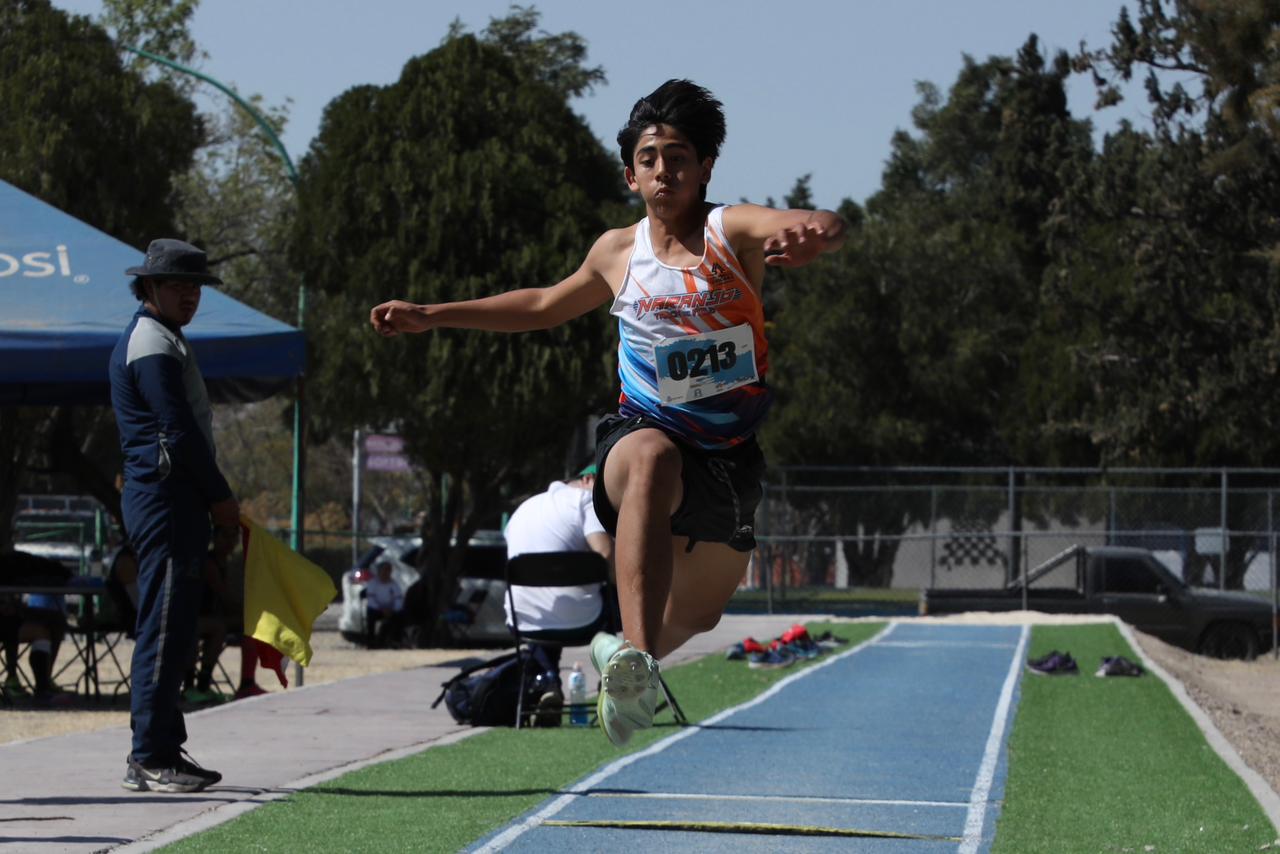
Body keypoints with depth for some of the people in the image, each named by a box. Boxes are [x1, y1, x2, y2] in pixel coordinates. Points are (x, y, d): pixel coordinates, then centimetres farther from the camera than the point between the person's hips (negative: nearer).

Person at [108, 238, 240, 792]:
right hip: (166, 498, -11)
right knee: (164, 629, -11)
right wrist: (221, 497, -10)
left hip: (172, 501, 11)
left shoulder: (161, 340, 23)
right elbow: (180, 433, -17)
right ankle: (148, 758, -12)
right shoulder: (154, 345, -11)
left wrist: (212, 498, 16)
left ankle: (161, 750, 15)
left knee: (172, 629, 12)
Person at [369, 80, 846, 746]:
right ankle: (634, 659, -58)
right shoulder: (617, 252, 4)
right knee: (653, 460, -40)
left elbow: (829, 229, -27)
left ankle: (619, 655, 54)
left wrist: (811, 236, -52)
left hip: (729, 457, 1)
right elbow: (547, 305, 24)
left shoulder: (735, 230, -6)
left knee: (698, 613, 18)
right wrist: (430, 316, 24)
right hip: (642, 432, -1)